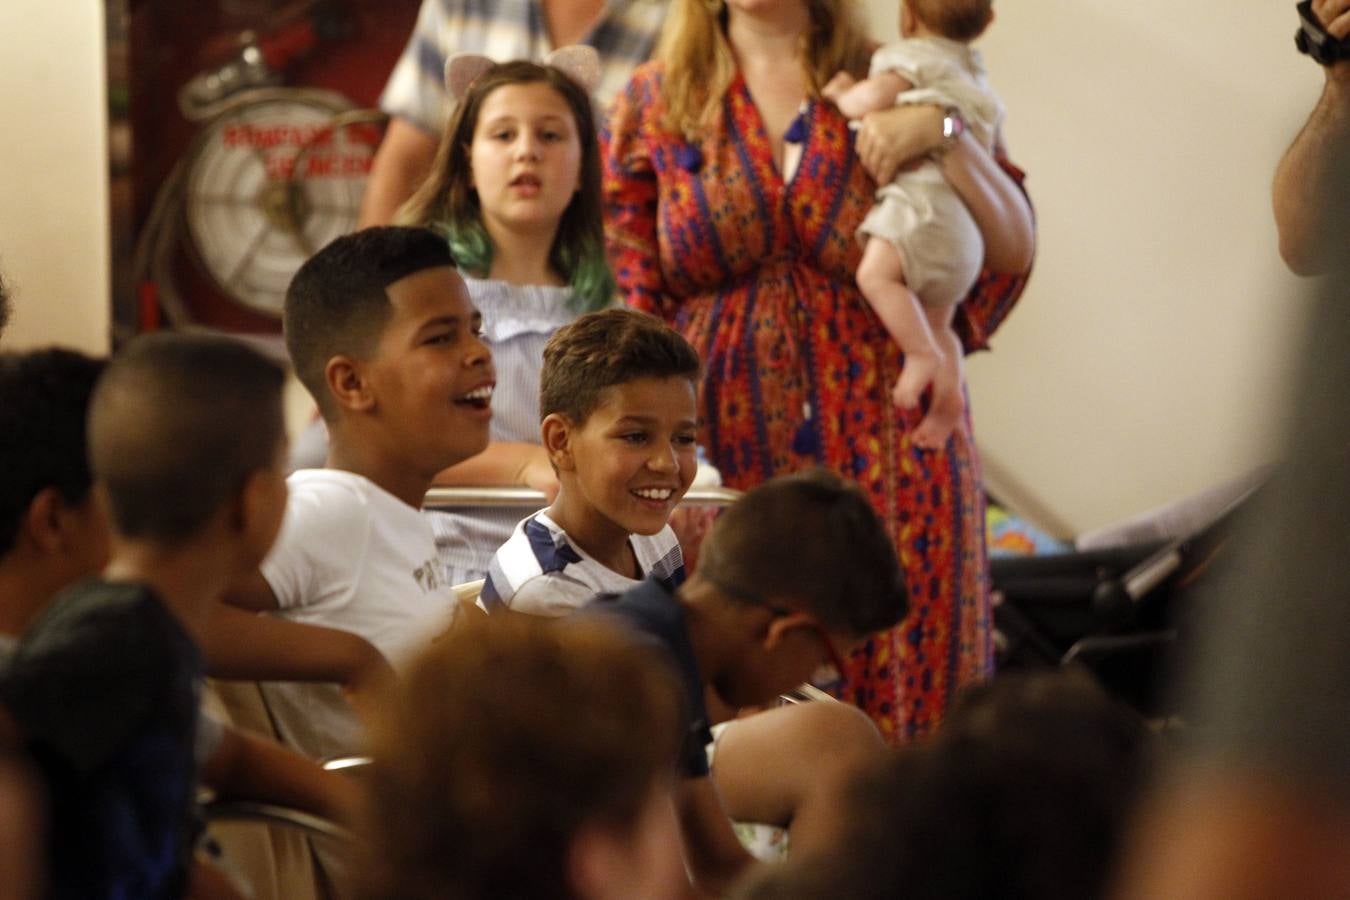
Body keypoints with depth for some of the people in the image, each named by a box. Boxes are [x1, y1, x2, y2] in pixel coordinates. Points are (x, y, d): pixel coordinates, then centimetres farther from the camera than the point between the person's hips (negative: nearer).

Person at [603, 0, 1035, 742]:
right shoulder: (652, 102, 9)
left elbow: (1014, 247, 2)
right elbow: (624, 307, 5)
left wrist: (941, 134, -13)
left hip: (881, 450, 0)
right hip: (722, 452, 0)